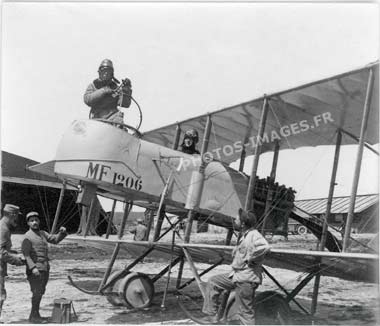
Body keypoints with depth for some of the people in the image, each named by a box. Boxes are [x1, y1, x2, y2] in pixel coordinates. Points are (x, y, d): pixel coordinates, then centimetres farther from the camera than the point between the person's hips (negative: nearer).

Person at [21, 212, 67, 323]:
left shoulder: (42, 233, 15)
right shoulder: (28, 237, -8)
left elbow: (55, 239, 14)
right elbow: (25, 254, -15)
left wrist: (62, 232, -5)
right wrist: (33, 268, -26)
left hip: (45, 268, 8)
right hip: (35, 269, -8)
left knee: (40, 292, 11)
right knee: (37, 292, -8)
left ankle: (35, 314, 19)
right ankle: (33, 316, 1)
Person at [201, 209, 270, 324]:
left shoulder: (254, 235, -18)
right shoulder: (244, 235, 13)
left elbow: (264, 247, -39)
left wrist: (251, 260, -25)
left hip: (246, 279, -10)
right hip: (236, 275, 10)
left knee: (245, 312, -4)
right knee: (213, 281, 17)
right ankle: (211, 316, 21)